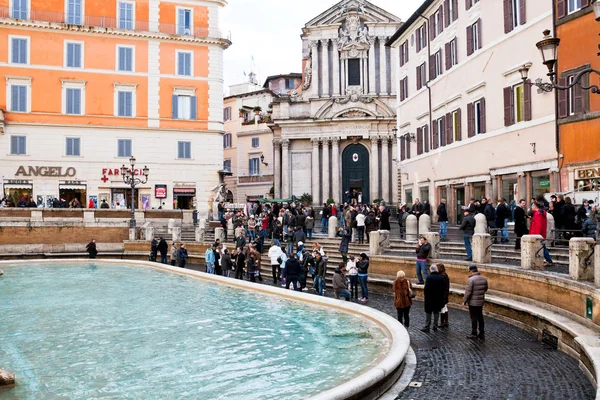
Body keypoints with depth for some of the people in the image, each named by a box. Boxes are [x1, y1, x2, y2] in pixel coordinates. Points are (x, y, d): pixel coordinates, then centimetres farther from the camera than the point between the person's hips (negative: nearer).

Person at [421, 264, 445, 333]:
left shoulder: (429, 278, -15)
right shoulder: (441, 278, -3)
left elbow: (426, 288, -14)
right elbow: (443, 289, 2)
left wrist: (425, 295, 1)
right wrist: (441, 297, 10)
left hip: (430, 298, -4)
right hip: (438, 298, 4)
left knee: (428, 313, 3)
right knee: (436, 312, 14)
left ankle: (427, 327, 4)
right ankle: (435, 326, 20)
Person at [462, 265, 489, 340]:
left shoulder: (471, 279, -19)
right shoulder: (484, 279, 3)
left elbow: (468, 292, -20)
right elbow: (485, 289, 17)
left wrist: (464, 301, -10)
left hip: (473, 302, -7)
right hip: (481, 301, 7)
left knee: (474, 318, 3)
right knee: (480, 317, 14)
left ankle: (474, 334, 11)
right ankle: (482, 334, 21)